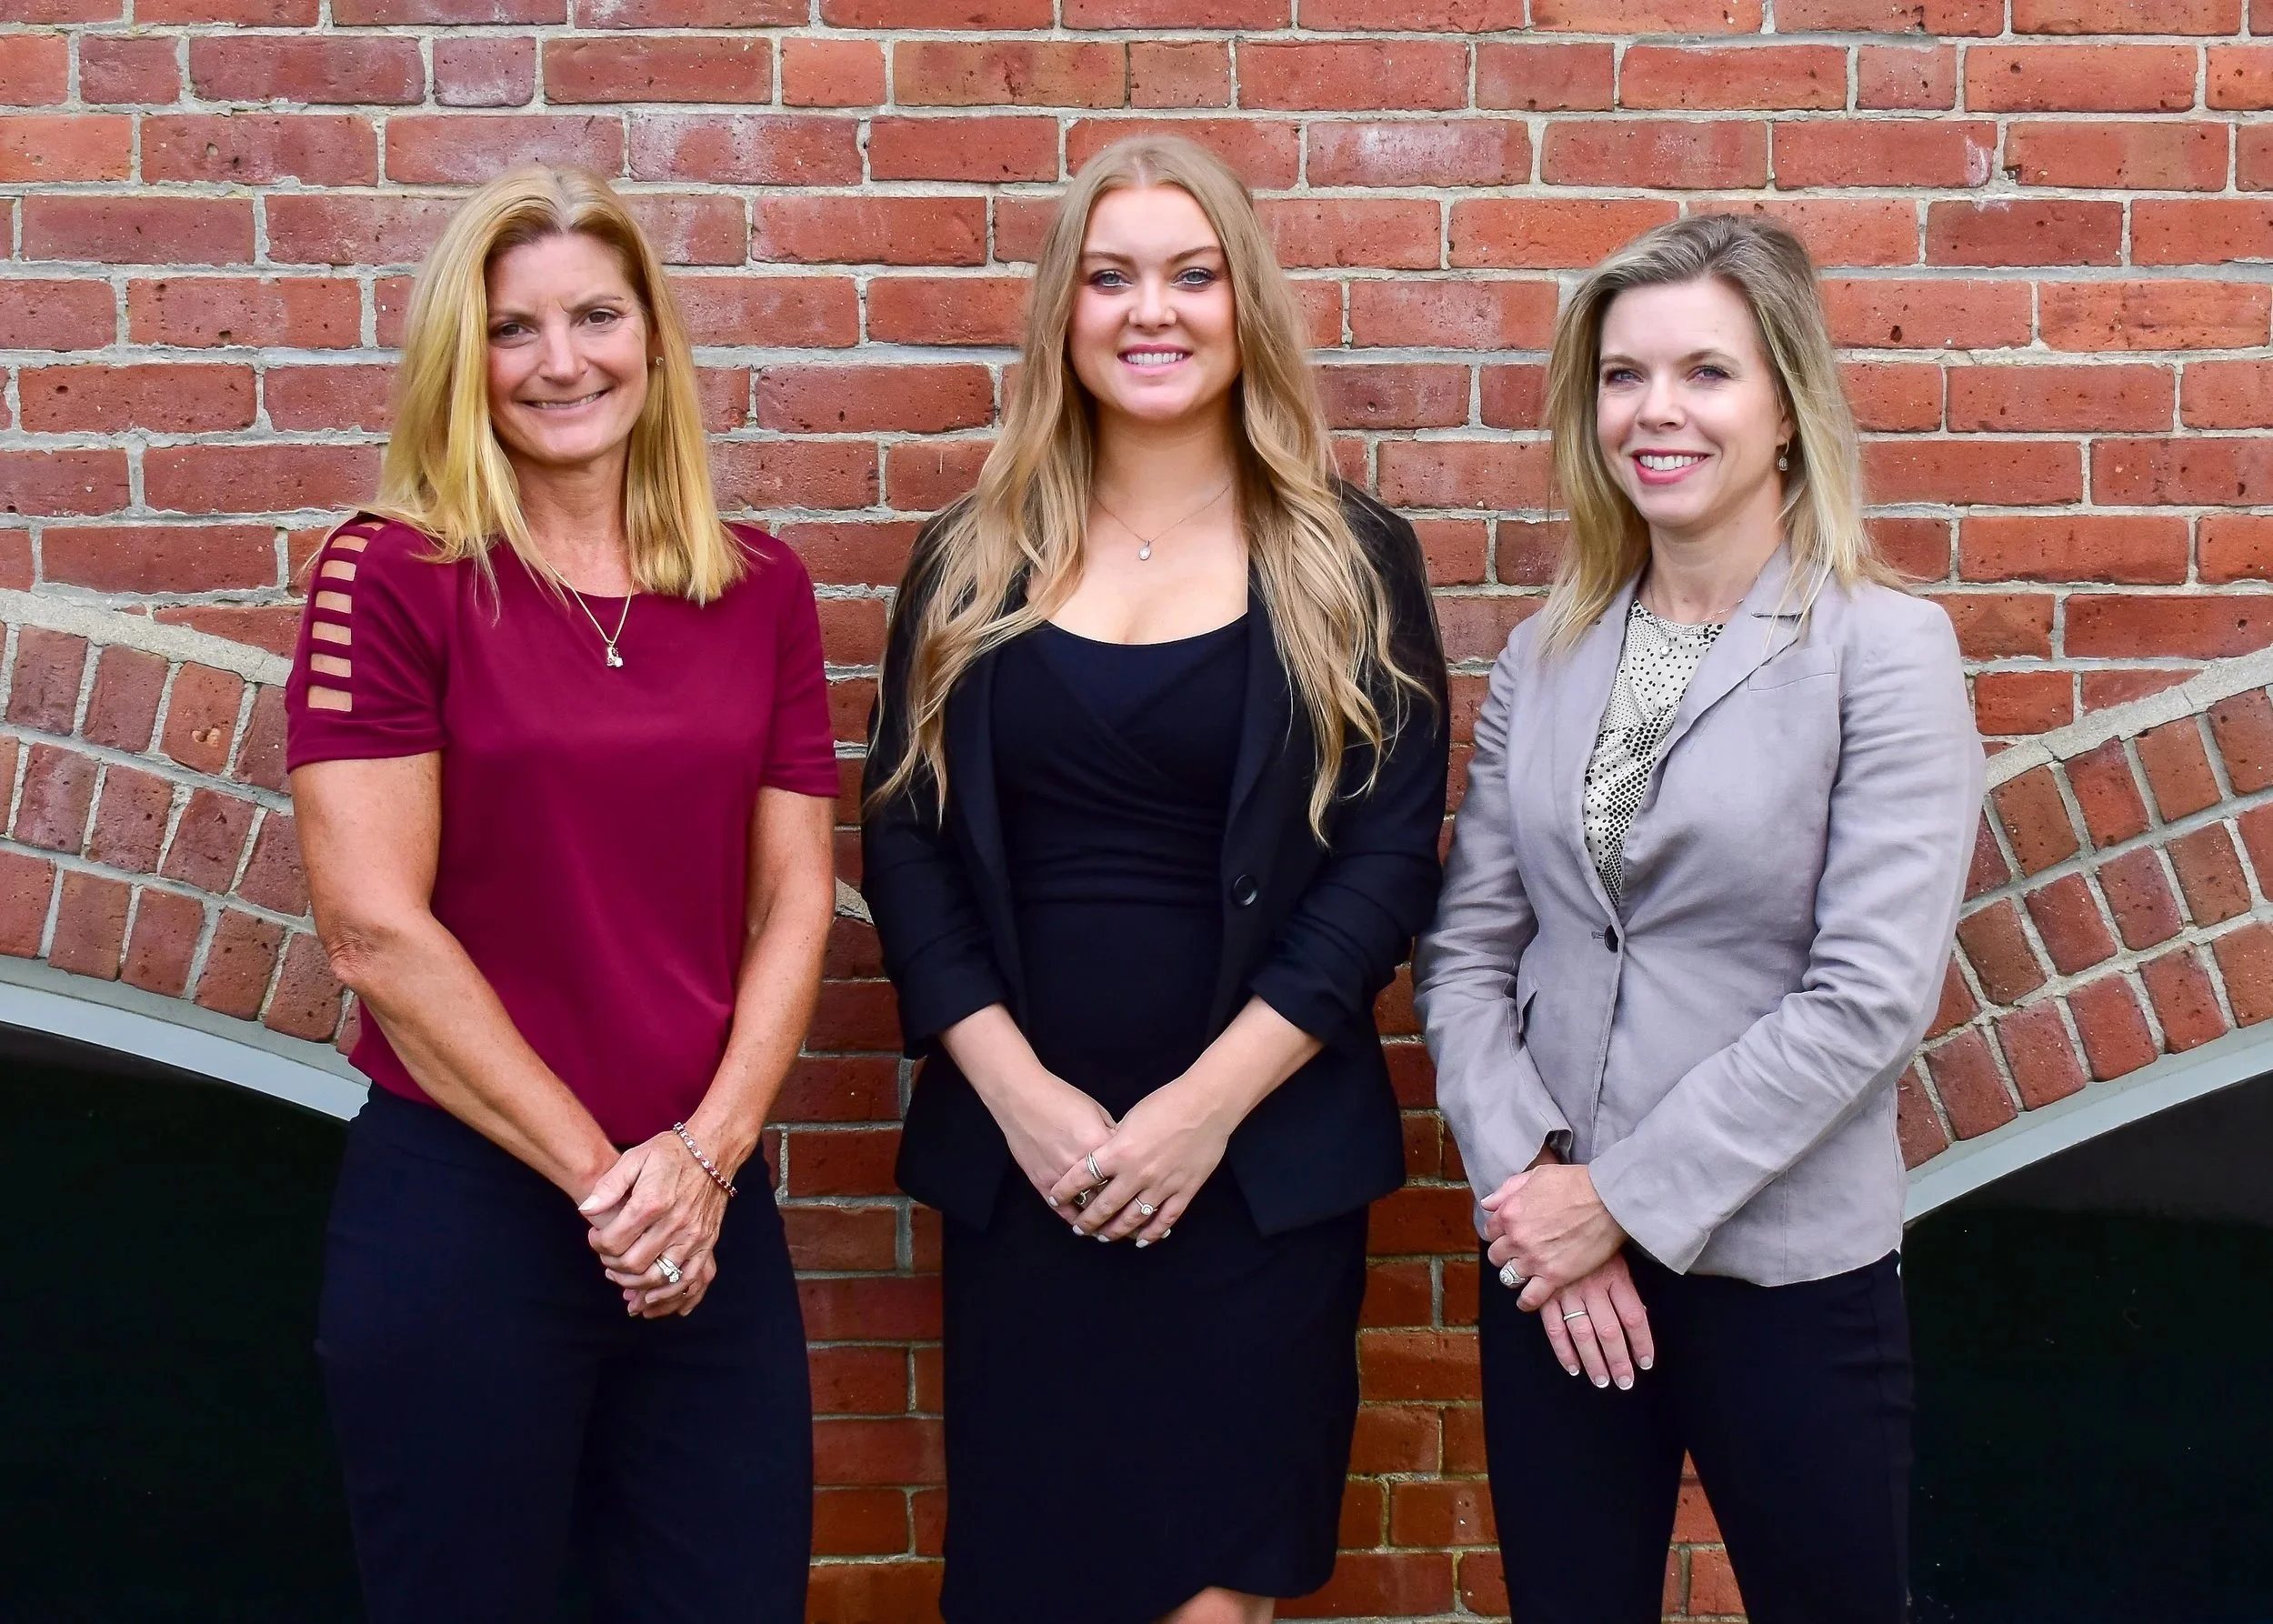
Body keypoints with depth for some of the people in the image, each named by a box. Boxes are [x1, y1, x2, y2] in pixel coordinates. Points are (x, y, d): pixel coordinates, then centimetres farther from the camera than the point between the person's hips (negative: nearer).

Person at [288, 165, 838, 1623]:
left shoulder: (760, 588, 6)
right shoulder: (391, 574, -6)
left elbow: (795, 898, 5)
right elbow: (376, 925, -12)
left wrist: (704, 1153, -8)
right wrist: (597, 1174, -11)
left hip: (708, 1212, 4)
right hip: (463, 1207, -3)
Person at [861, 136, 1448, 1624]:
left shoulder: (1351, 562, 1)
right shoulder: (972, 564, 6)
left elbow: (1390, 854, -4)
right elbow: (907, 841, 3)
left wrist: (1209, 1100, -12)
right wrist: (1018, 1090, -9)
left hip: (1262, 1160, -1)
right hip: (1020, 1154, 2)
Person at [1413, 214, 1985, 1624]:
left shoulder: (1886, 649, -8)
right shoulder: (1550, 655, 5)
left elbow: (1870, 997, -15)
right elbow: (1467, 949, 4)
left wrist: (1627, 1197, -14)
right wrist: (1532, 1185, -10)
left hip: (1787, 1266, -3)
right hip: (1555, 1258, 4)